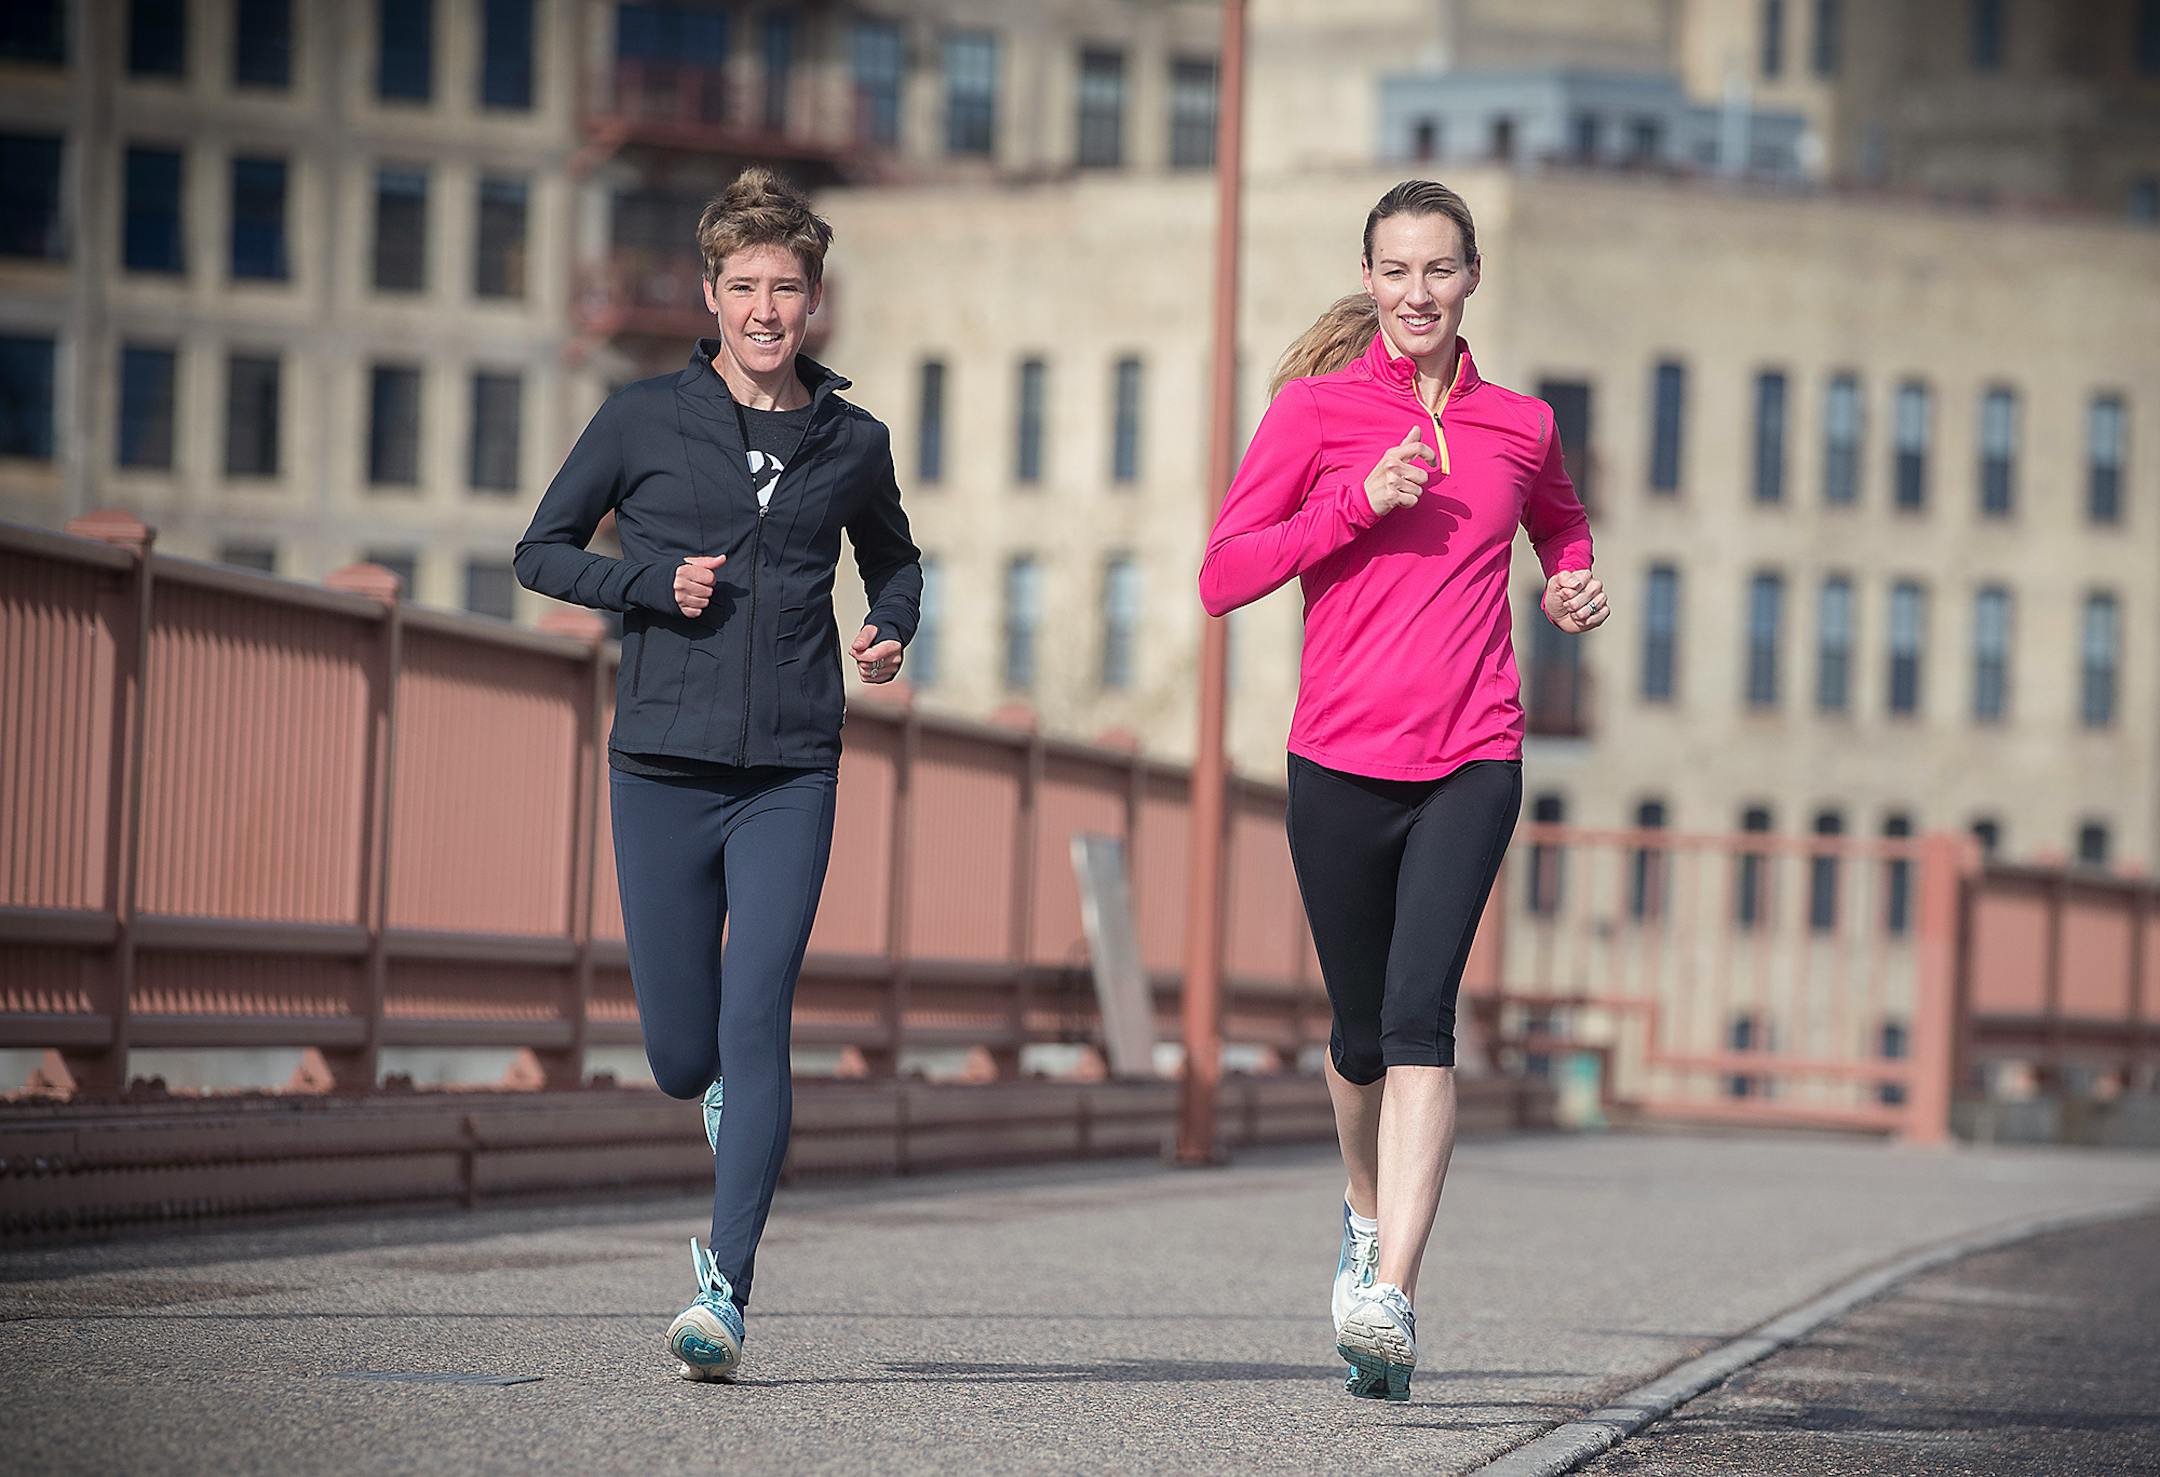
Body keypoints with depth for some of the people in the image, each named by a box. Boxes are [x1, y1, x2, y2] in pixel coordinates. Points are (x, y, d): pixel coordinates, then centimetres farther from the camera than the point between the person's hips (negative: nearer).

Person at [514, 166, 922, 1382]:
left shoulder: (852, 443, 6)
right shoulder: (644, 421, 1)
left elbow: (893, 555, 25)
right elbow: (543, 552, 8)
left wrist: (893, 631, 4)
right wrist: (653, 580, -9)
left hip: (790, 777, 0)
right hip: (663, 768, 0)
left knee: (755, 1027, -14)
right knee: (683, 1057, 5)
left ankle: (727, 1294, -15)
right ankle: (737, 1123, 42)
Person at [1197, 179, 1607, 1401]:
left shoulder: (1520, 425, 9)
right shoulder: (1317, 409, 2)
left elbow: (1561, 522, 32)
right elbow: (1224, 577, -3)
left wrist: (1578, 583, 10)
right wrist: (1361, 501, -13)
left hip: (1472, 762, 0)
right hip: (1342, 761, 0)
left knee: (1420, 1013, -18)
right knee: (1362, 1034, 11)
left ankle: (1391, 1296, -26)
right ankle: (1368, 1210, 43)